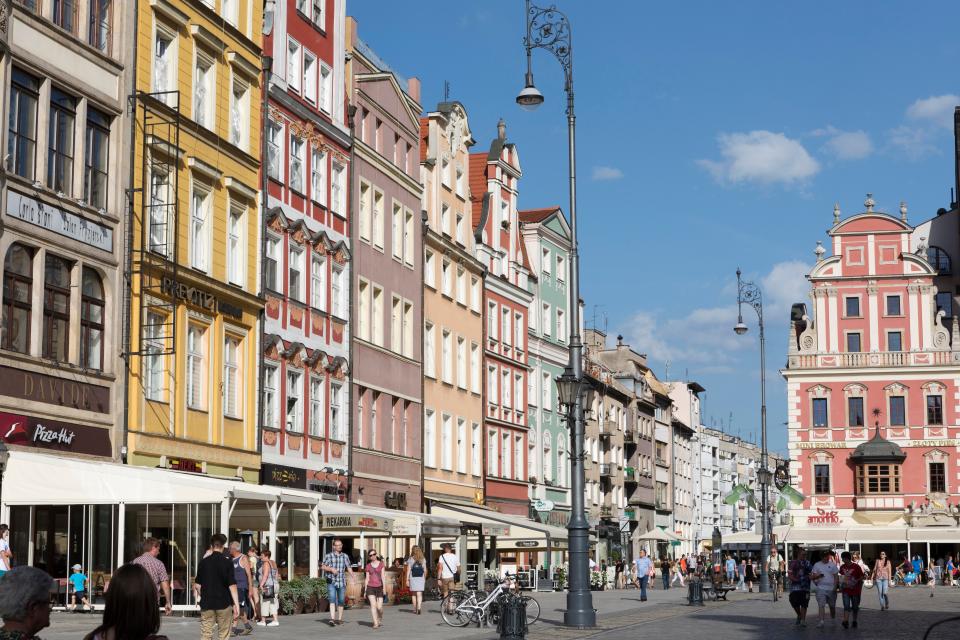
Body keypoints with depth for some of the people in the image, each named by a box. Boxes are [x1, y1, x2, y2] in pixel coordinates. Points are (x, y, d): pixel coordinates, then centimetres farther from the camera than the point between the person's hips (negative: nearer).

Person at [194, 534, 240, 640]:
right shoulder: (227, 562, -7)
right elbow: (232, 585, -11)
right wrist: (236, 604, -8)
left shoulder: (203, 562, 2)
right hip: (224, 603, -2)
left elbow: (197, 585, 7)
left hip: (206, 604, 2)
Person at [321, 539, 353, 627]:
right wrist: (331, 569, -14)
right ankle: (332, 619, -26)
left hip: (342, 582, 3)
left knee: (341, 601, 8)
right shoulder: (328, 556, 1)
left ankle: (339, 619, 22)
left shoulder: (345, 556, 9)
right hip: (331, 582, -3)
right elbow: (323, 567, 4)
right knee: (332, 600, -16)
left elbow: (349, 568, 8)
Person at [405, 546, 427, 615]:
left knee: (413, 594, 12)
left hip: (413, 578, -1)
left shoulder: (411, 559, -4)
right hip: (421, 578, 1)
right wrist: (425, 578, 18)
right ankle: (419, 607, -20)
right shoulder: (423, 559, 5)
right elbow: (425, 570, 8)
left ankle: (415, 609, 19)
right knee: (419, 594, -2)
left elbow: (408, 570, -7)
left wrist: (407, 579, -4)